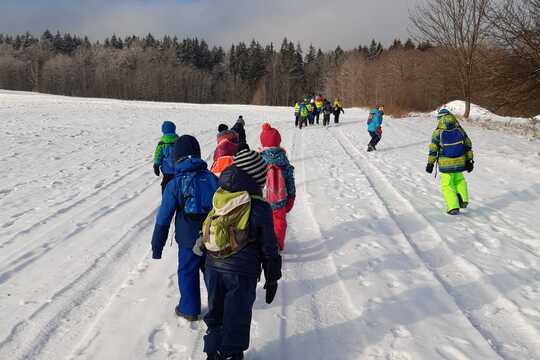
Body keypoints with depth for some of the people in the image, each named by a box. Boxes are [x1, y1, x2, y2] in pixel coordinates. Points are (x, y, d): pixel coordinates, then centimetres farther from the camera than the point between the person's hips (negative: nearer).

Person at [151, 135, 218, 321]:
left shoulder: (175, 184, -11)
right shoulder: (212, 178, -3)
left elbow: (163, 218, -8)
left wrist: (157, 247, 2)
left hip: (189, 240, -3)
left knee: (187, 273, 15)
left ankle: (189, 309, 27)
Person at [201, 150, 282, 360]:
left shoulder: (219, 199, -2)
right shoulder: (260, 208, -14)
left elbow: (206, 236, 7)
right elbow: (269, 248, -8)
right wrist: (272, 279, 3)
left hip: (213, 268, 5)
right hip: (242, 272, -4)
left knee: (215, 312, 21)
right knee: (237, 318, 12)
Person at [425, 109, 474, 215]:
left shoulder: (437, 133, -14)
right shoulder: (460, 130, -3)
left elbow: (433, 150, -9)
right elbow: (468, 146, 4)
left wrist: (430, 164, 3)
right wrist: (469, 160, 14)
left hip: (445, 164, -3)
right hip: (460, 162, 4)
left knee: (447, 185, 10)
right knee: (459, 180, 28)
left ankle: (453, 207, 8)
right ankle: (463, 201, 24)